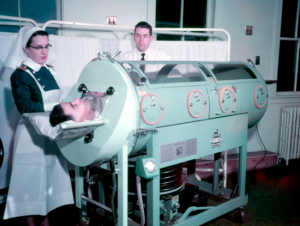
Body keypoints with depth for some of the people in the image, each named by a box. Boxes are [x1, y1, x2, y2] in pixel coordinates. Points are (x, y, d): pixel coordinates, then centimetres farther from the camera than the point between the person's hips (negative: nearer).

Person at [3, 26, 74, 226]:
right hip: (32, 134, -6)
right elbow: (25, 106, -22)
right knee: (33, 180, 3)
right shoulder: (20, 75, -10)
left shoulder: (50, 71, 10)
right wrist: (54, 107, -29)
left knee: (50, 177, 11)